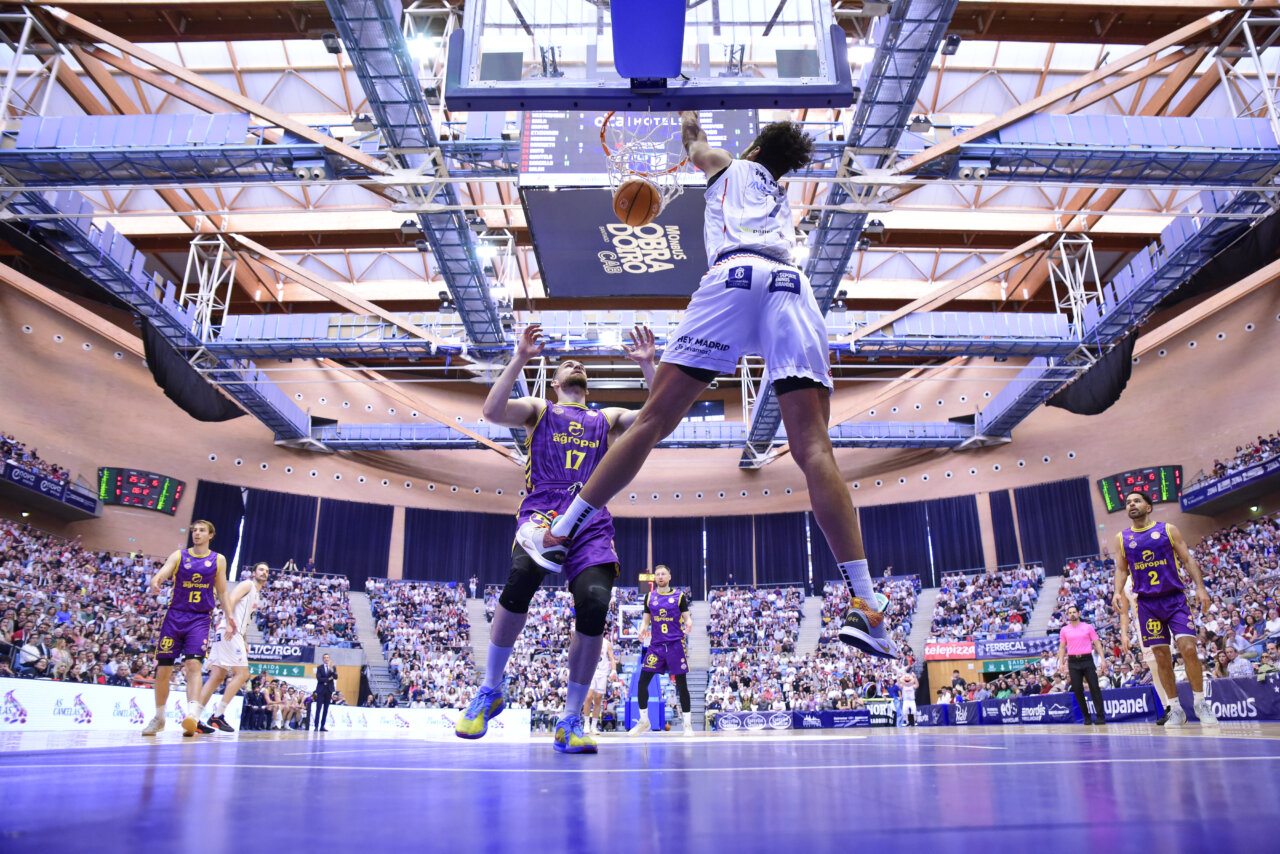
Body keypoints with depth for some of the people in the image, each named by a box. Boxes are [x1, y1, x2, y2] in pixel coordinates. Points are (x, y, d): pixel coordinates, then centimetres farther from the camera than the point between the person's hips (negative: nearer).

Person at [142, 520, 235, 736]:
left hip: (200, 619, -1)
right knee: (163, 670, 4)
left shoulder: (218, 560, 8)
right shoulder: (179, 556, 6)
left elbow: (222, 592, 12)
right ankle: (158, 718, 23)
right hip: (175, 615, 1)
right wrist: (155, 583, -33)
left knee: (193, 664, -18)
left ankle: (193, 715, -29)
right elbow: (161, 574, -10)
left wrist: (229, 616, 2)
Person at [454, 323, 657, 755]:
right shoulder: (539, 410, 20)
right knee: (521, 578, -31)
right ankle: (491, 689, -9)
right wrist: (520, 358, -3)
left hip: (592, 520, 2)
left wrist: (647, 366, 3)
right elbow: (492, 411, 0)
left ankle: (570, 721, -3)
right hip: (542, 511, -2)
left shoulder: (607, 419, 25)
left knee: (594, 605, -19)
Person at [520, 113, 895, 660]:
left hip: (733, 276, -3)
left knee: (653, 420, -3)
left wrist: (689, 120, 75)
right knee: (813, 447, -8)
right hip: (793, 287, 3)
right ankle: (866, 608, -17)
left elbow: (693, 143, 53)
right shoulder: (782, 200, 40)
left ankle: (559, 535, 5)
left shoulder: (730, 166, 31)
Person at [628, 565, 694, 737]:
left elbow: (687, 617, 2)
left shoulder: (679, 596, 3)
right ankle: (644, 722, 13)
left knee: (681, 684, 0)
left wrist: (689, 623, -21)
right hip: (655, 645, 3)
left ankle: (687, 724, 10)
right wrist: (643, 629, -10)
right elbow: (646, 619, 11)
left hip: (675, 644, -3)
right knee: (642, 682, -3)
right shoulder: (649, 597, 10)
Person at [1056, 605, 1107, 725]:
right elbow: (1062, 648, 12)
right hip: (1073, 662, 1)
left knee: (1094, 687, -7)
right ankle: (1086, 717, 7)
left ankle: (1101, 716, -5)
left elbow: (1097, 643, 5)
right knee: (1077, 689, -1)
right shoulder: (1064, 630, 9)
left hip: (1087, 659, -1)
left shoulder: (1088, 627, 6)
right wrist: (1060, 663, 3)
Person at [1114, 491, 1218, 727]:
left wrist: (1200, 587, -7)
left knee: (1188, 648, -13)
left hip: (1175, 598, -1)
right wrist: (1118, 592, -8)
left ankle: (1200, 702, 4)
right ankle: (1176, 709, 10)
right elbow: (1121, 569, 9)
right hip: (1147, 603, 1)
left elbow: (1188, 560, 4)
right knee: (1161, 656, 1)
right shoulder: (1121, 538, 9)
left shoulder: (1169, 530, 5)